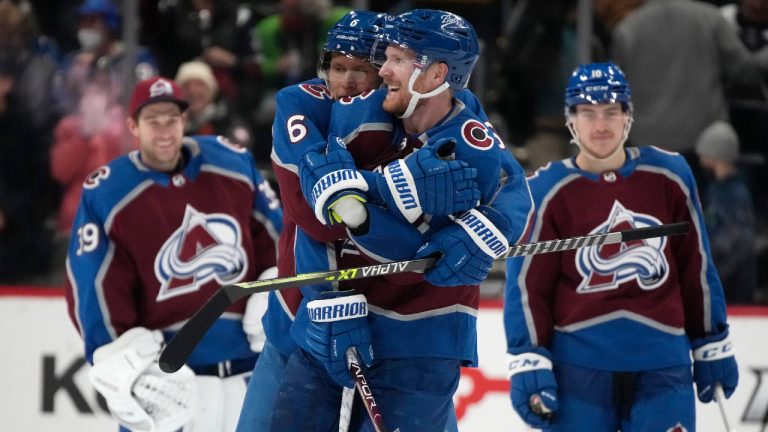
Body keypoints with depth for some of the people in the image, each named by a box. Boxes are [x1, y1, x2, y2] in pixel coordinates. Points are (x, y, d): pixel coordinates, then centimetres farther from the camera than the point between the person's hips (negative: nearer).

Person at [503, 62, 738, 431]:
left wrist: (712, 346, 13)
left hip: (661, 362, 1)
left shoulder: (668, 175, 3)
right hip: (578, 365, -1)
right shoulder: (546, 191, -2)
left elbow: (697, 266, 10)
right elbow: (527, 284, -2)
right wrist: (527, 363, -10)